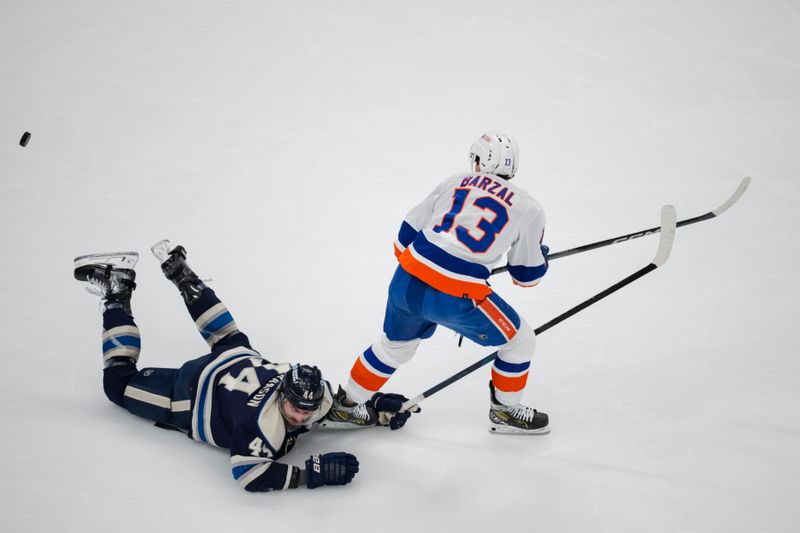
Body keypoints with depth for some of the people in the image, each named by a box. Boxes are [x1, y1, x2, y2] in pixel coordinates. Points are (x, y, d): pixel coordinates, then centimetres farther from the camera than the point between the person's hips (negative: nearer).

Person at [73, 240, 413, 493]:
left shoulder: (320, 394, -25)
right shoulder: (262, 419, -45)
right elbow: (248, 475, -47)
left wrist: (378, 406, -20)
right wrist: (312, 474, -52)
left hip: (240, 361, 6)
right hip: (193, 393, -6)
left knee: (231, 340, 39)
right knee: (120, 382, 13)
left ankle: (178, 272, 43)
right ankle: (116, 294, 21)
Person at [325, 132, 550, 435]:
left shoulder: (455, 183, 15)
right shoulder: (528, 208, 7)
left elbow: (407, 235, 15)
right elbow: (528, 274, 14)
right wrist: (541, 254, 36)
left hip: (406, 283, 5)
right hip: (456, 298, -5)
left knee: (395, 345, 32)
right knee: (519, 341, 19)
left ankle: (346, 404, 43)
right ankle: (505, 412, 33)